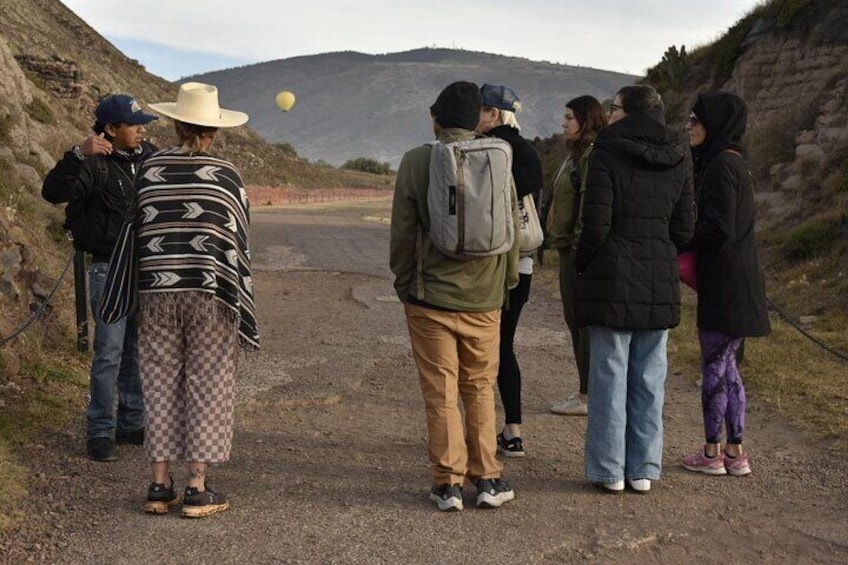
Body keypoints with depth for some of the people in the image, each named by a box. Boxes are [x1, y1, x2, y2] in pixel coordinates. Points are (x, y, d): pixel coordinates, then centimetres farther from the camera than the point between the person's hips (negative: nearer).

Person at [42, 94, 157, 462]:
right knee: (109, 353, -6)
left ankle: (132, 425, 24)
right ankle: (99, 432, 4)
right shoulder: (95, 165, -10)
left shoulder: (150, 158, 10)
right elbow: (53, 192, -27)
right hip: (109, 269, -6)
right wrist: (78, 154, -36)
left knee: (139, 352, 13)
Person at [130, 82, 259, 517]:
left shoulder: (148, 171, 4)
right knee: (208, 387, 5)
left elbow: (138, 233, 8)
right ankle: (198, 488, 7)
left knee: (160, 385, 10)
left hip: (156, 291, 3)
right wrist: (243, 312, 5)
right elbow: (238, 245, -2)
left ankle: (160, 486, 14)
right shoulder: (225, 176, -3)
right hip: (210, 292, -2)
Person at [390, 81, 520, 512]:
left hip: (429, 298, -2)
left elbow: (402, 232, -4)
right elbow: (512, 228, 6)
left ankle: (448, 482, 8)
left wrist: (404, 285, 9)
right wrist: (506, 282, 19)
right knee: (480, 390, 14)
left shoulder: (416, 161, -6)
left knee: (440, 393, 5)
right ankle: (487, 479, 15)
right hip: (483, 298, 2)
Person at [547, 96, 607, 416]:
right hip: (570, 248, 11)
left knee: (585, 321, -5)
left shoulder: (594, 155, -14)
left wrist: (582, 245, -22)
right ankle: (587, 390, 24)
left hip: (581, 250, -11)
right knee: (574, 319, 15)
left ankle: (588, 396, 2)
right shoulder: (576, 153, 19)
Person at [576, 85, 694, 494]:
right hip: (660, 281, 5)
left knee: (609, 375, 3)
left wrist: (582, 264, 2)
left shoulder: (607, 154, -10)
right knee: (649, 377, 11)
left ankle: (609, 471, 10)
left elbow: (596, 225, -13)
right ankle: (643, 470, 17)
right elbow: (684, 229, 7)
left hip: (613, 279, -5)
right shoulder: (677, 161, 7)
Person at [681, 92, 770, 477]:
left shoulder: (721, 166, -16)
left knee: (714, 365, 0)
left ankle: (712, 454, 10)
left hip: (724, 283, -9)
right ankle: (734, 452, 19)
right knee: (727, 366, 14)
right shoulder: (733, 162, 14)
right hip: (735, 282, 9)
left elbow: (718, 229, -20)